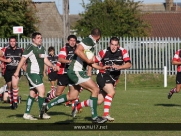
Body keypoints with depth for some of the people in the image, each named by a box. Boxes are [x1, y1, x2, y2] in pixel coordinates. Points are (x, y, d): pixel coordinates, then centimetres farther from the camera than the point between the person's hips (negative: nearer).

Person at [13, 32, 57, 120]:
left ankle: (27, 114, 15)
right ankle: (42, 113, -10)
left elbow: (45, 60, 16)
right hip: (32, 73, -9)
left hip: (39, 74, 9)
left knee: (32, 93, 10)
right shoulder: (30, 48, -11)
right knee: (42, 91, -15)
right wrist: (17, 71, -15)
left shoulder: (42, 48, 14)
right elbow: (23, 60, -11)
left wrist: (52, 66, -2)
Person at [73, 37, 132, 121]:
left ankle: (78, 106, 27)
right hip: (103, 76, -4)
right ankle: (106, 114, -23)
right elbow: (93, 62, 4)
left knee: (99, 101, 7)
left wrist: (119, 67, -31)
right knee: (112, 92, -30)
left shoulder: (123, 52, -5)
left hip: (113, 79, 4)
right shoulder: (104, 52, -9)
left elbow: (129, 64, -14)